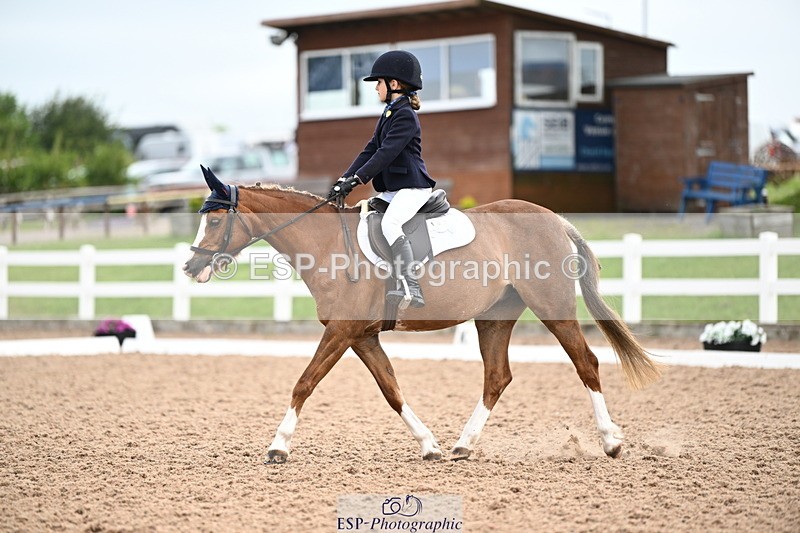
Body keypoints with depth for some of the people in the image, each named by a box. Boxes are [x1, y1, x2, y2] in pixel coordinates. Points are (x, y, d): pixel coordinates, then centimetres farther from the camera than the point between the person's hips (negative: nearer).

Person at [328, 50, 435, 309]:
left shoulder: (405, 115, -12)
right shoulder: (389, 113, 18)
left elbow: (387, 152, -22)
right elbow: (371, 150, 14)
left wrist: (357, 179, -27)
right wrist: (345, 179, 3)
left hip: (413, 186, -11)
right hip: (391, 189, 11)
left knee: (389, 223, -31)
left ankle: (410, 289, -39)